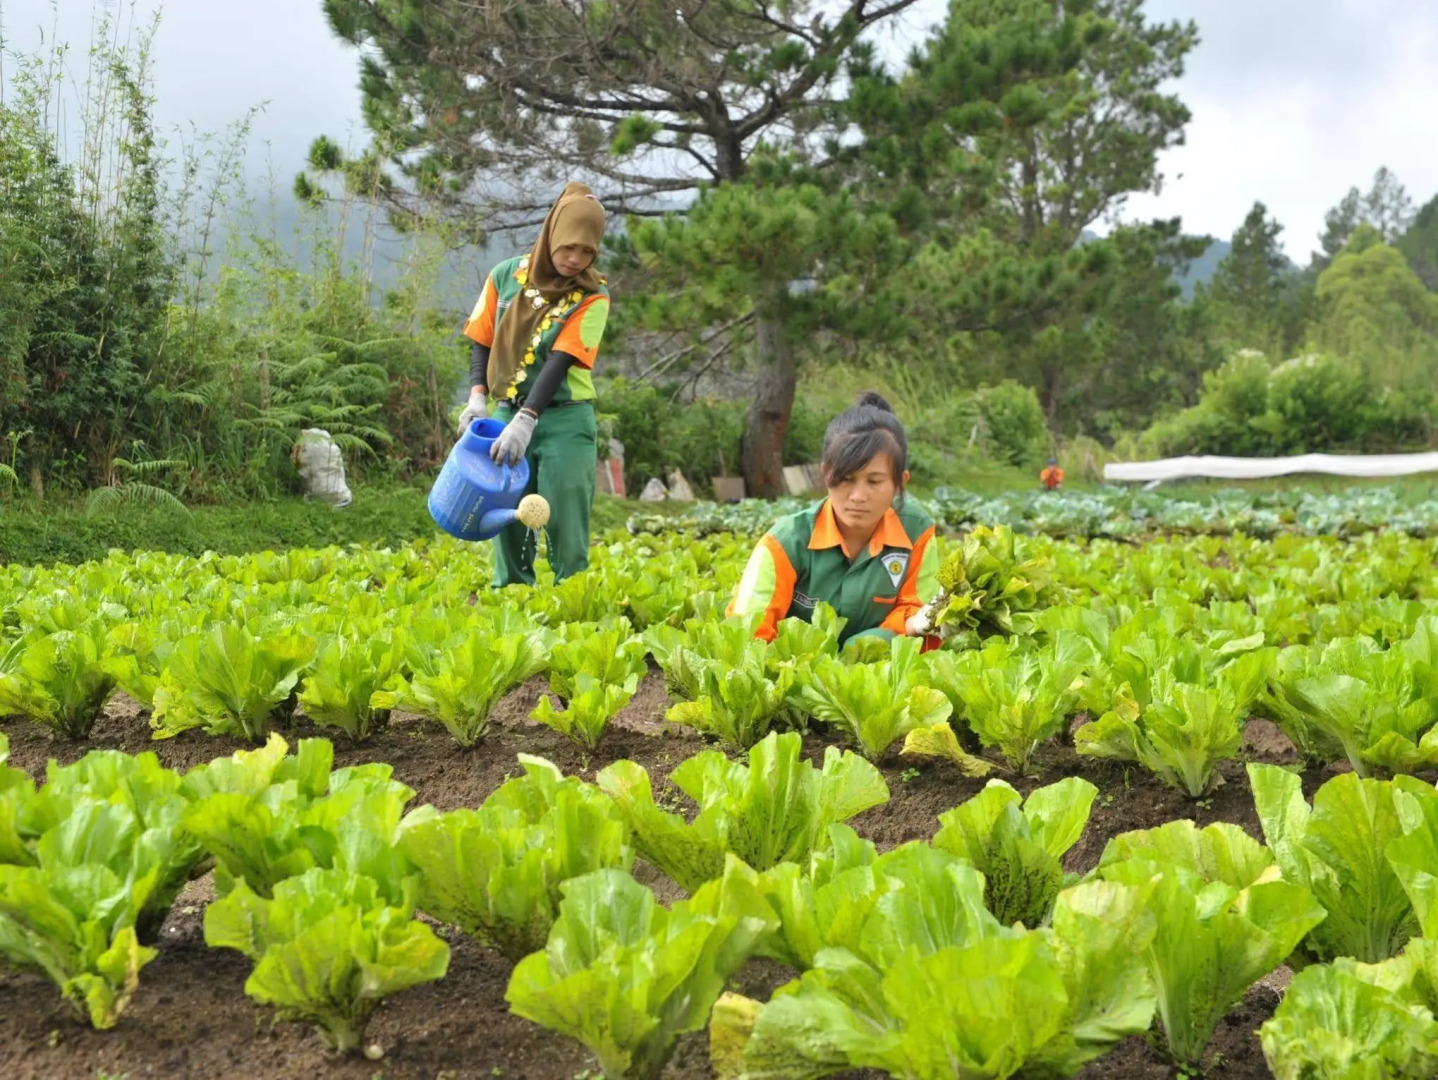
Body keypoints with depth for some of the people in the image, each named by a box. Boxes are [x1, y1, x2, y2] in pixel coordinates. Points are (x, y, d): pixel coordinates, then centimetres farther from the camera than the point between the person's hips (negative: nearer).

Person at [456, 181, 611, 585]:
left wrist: (526, 420, -25)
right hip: (508, 414, 3)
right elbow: (482, 341, 9)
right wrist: (477, 396, -7)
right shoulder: (506, 276, 2)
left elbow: (562, 361, -16)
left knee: (565, 525, -5)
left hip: (565, 420, -3)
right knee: (507, 521, 7)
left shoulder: (592, 296, -7)